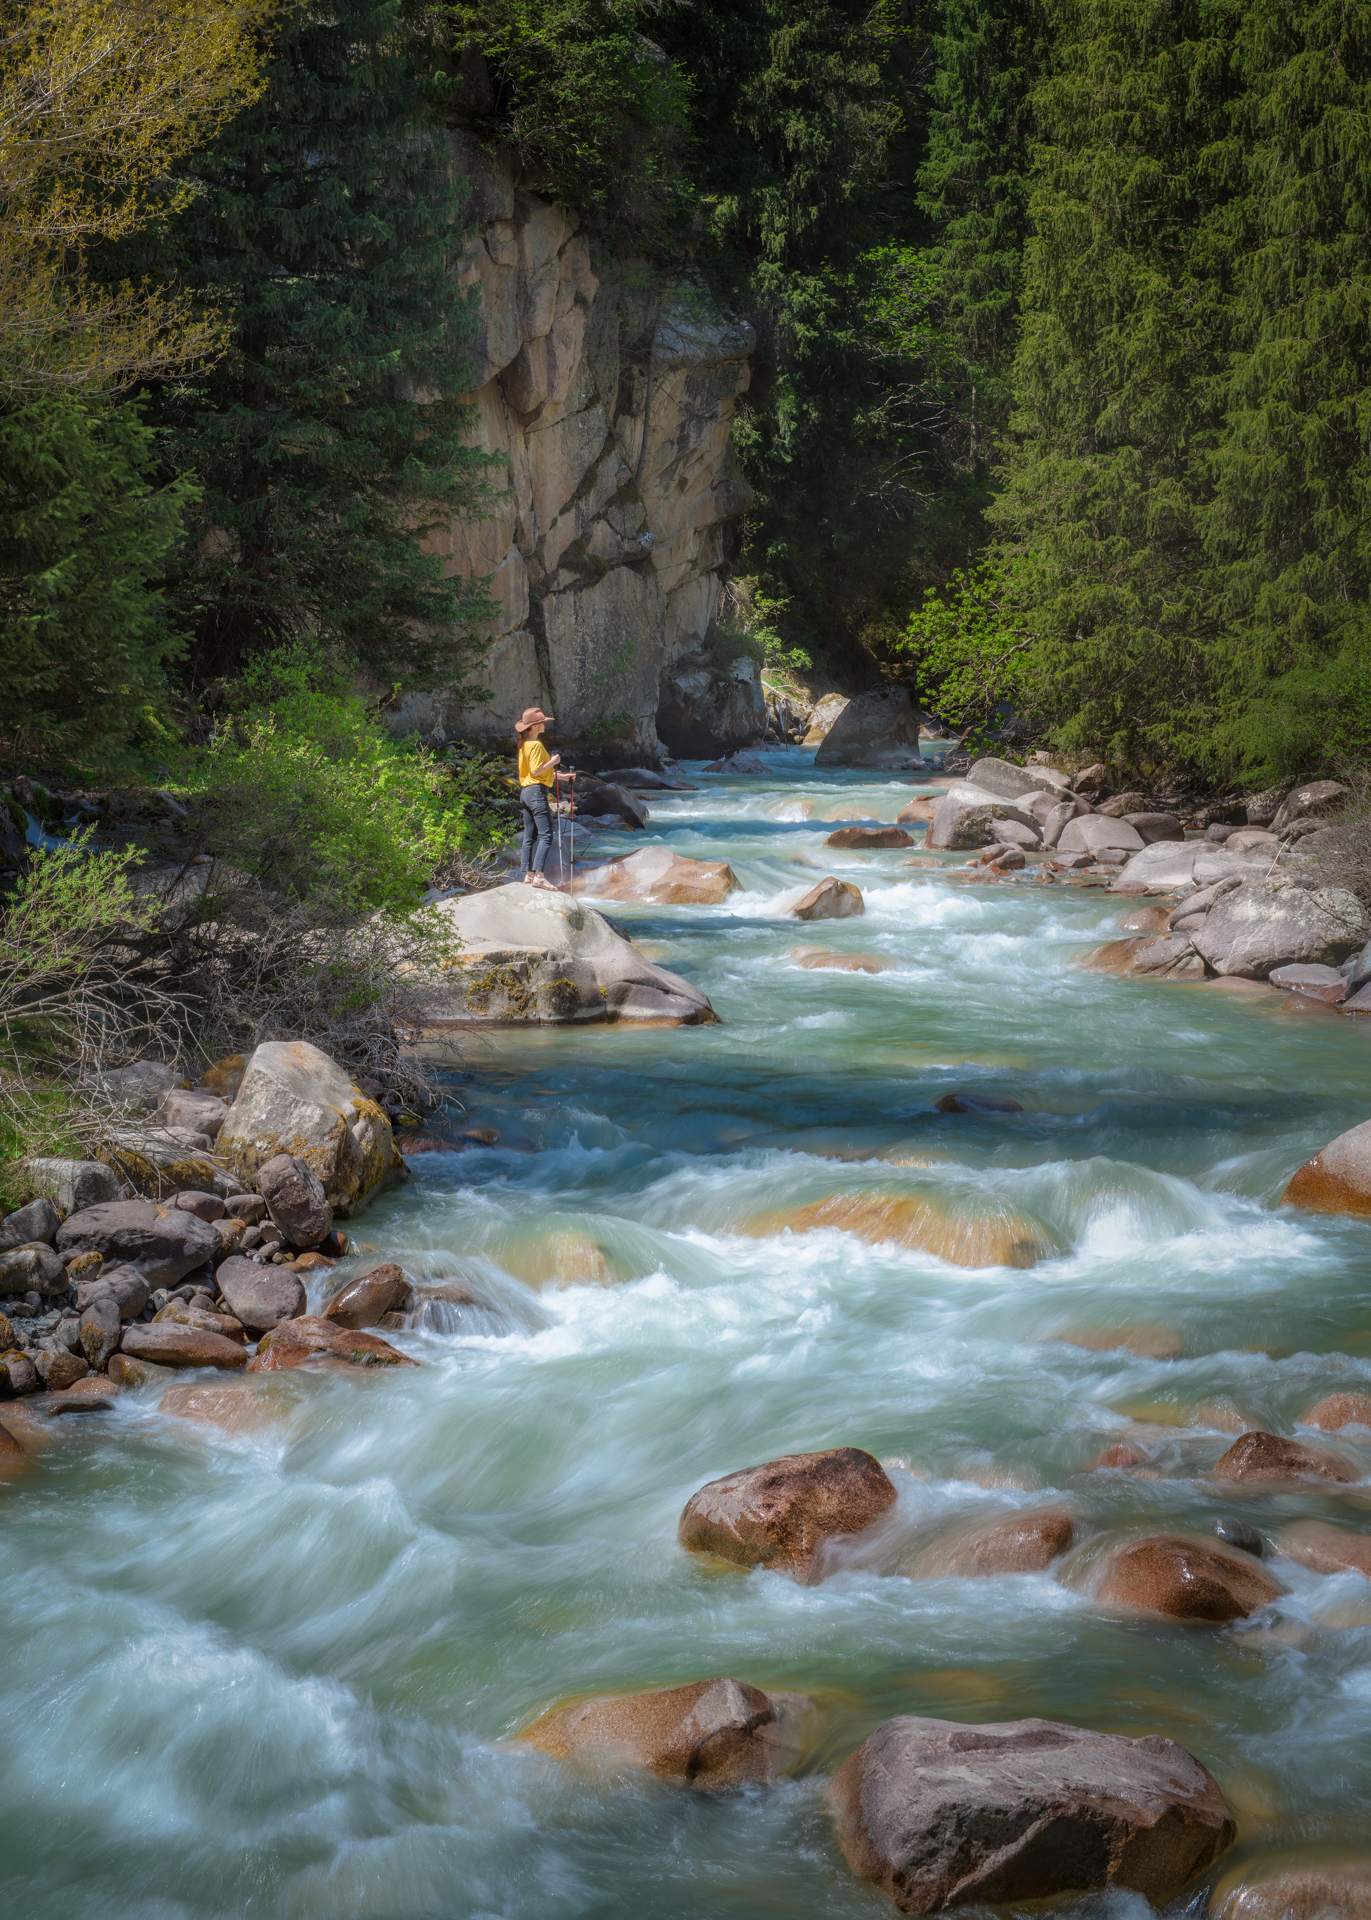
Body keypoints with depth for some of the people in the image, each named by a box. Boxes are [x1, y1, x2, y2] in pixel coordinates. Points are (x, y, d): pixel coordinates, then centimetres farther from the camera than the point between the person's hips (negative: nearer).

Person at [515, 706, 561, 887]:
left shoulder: (524, 744, 15)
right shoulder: (536, 745, -13)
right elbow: (536, 771, -19)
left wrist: (558, 775, 21)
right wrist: (553, 762, -9)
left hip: (525, 791, 10)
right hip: (536, 791, -10)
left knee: (530, 836, 11)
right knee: (545, 836, -12)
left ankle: (528, 874, 13)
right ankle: (538, 875, -20)